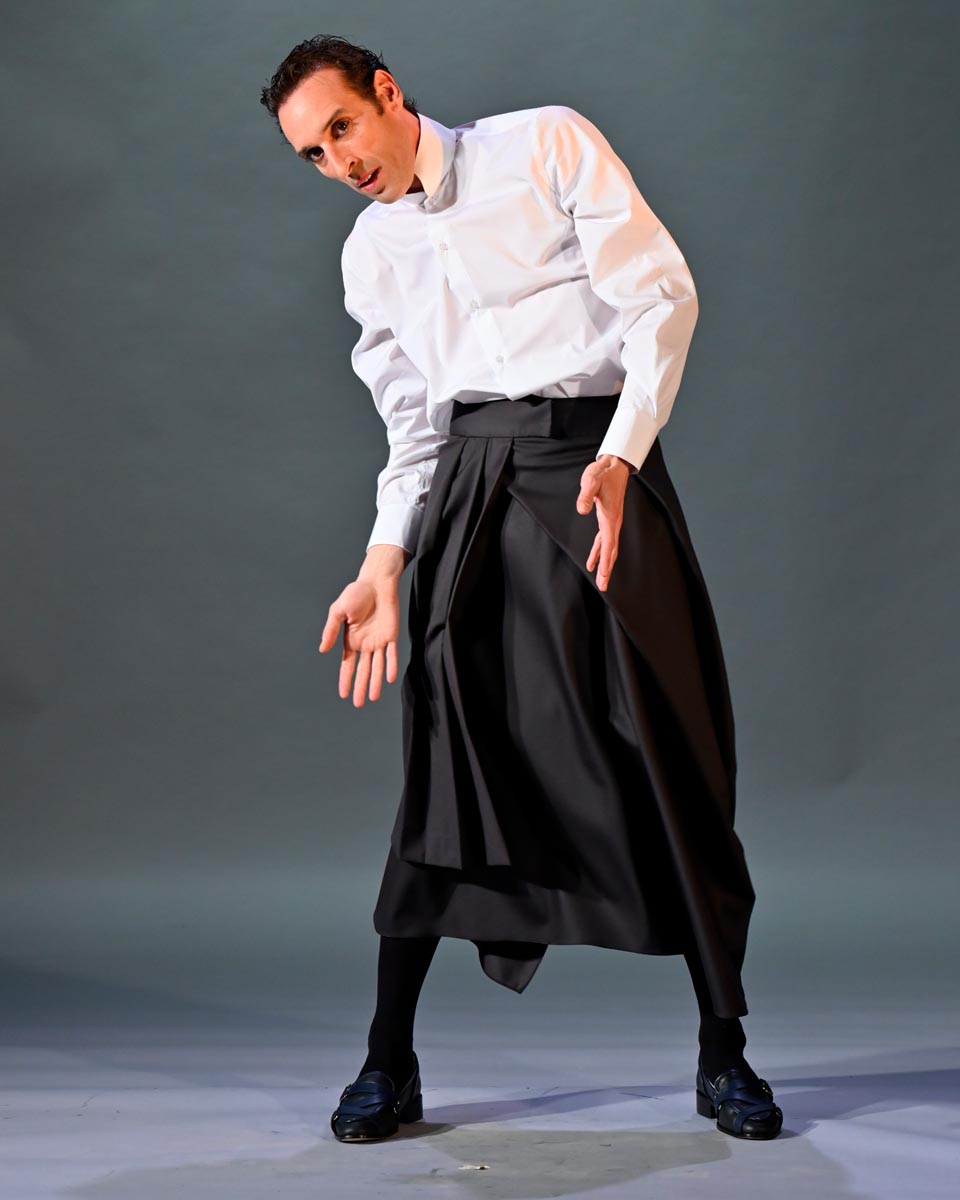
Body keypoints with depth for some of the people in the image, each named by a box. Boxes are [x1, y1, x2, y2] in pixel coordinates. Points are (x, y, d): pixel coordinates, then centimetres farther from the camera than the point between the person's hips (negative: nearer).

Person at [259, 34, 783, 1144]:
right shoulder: (369, 257, 16)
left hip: (597, 465, -3)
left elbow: (660, 296, -5)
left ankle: (724, 1054, 9)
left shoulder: (548, 145, 2)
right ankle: (388, 1064, 6)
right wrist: (382, 569, 4)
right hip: (470, 487, 3)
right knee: (445, 758, -3)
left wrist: (618, 458, -17)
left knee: (669, 758, -3)